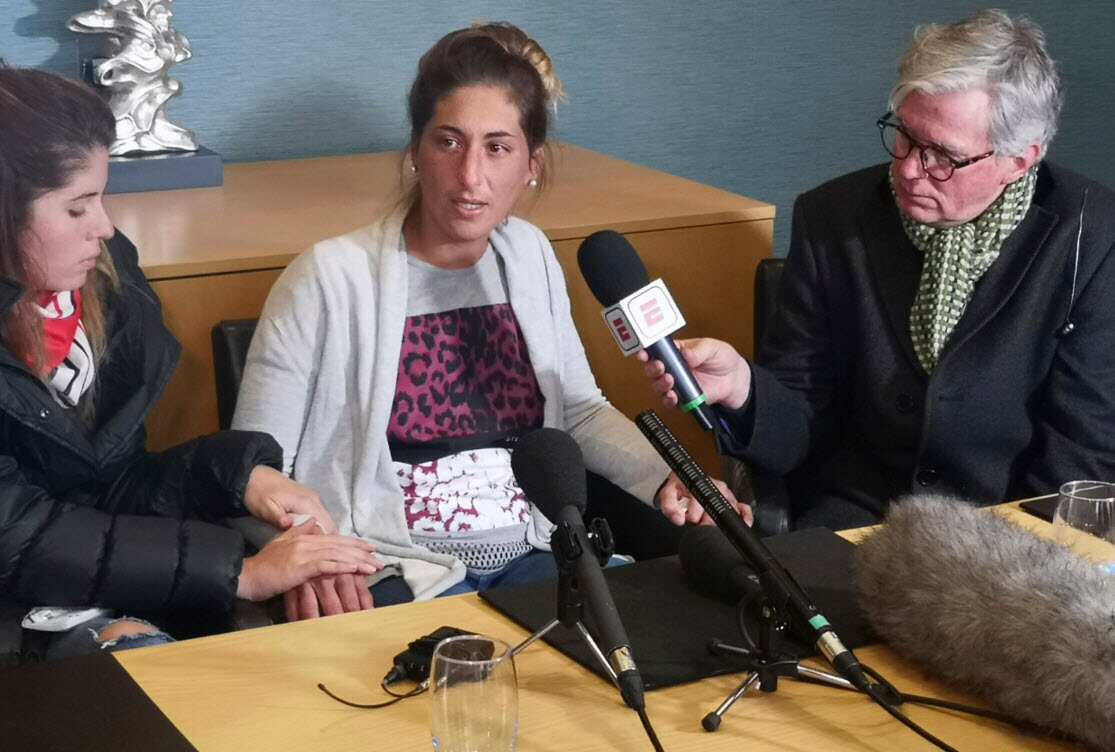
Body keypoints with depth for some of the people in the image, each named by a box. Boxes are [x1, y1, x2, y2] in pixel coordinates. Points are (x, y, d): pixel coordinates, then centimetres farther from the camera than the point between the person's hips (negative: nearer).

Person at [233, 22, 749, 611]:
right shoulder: (329, 279, -9)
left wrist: (668, 482, 2)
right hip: (399, 572, -6)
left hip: (531, 558, 6)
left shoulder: (530, 256, 8)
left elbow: (582, 409, 19)